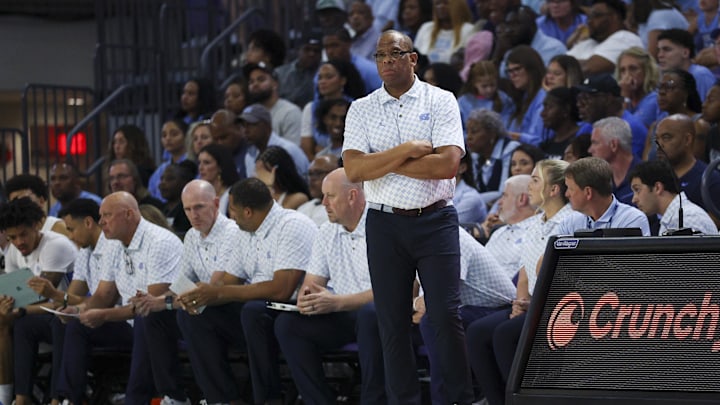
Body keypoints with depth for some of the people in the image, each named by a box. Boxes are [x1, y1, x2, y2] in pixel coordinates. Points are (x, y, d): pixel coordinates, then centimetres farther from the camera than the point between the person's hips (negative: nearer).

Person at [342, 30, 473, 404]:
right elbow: (354, 170, -5)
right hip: (384, 222, 2)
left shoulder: (440, 101, 1)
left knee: (445, 314, -7)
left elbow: (448, 164, -12)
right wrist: (407, 151, -12)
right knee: (392, 321, 4)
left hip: (435, 219, -2)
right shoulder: (362, 110, 7)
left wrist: (383, 162, -8)